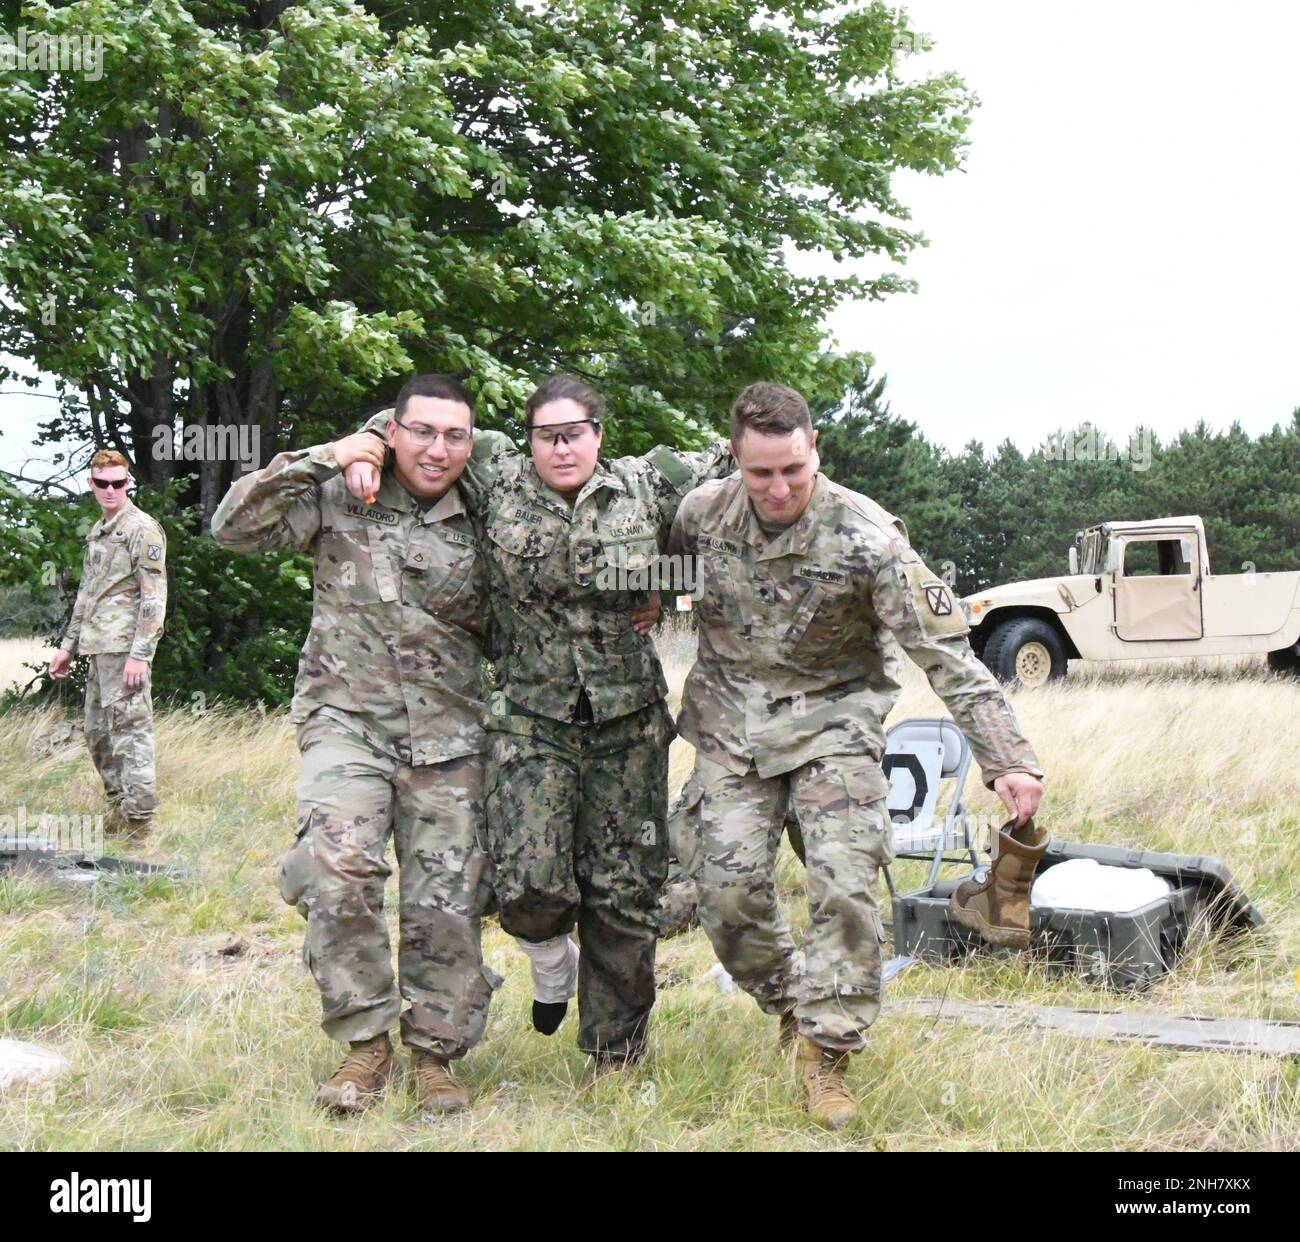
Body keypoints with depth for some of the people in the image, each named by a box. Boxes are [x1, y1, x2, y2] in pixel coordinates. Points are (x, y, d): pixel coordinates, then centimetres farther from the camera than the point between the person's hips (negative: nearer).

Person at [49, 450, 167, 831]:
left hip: (124, 648, -9)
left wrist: (140, 654, -20)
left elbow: (154, 597, -14)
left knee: (129, 729, -10)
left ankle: (139, 823, -9)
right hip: (98, 649, 9)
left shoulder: (142, 530, -8)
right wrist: (68, 646, 23)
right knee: (97, 732, 13)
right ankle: (119, 810, 23)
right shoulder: (96, 532, 19)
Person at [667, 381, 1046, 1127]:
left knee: (845, 883, -16)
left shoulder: (866, 537, -20)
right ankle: (790, 1005, 23)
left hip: (832, 721, -3)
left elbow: (945, 651, -21)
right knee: (728, 887, -4)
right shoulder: (703, 514, -9)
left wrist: (1008, 759, -25)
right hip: (732, 722, 3)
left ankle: (826, 1052, -3)